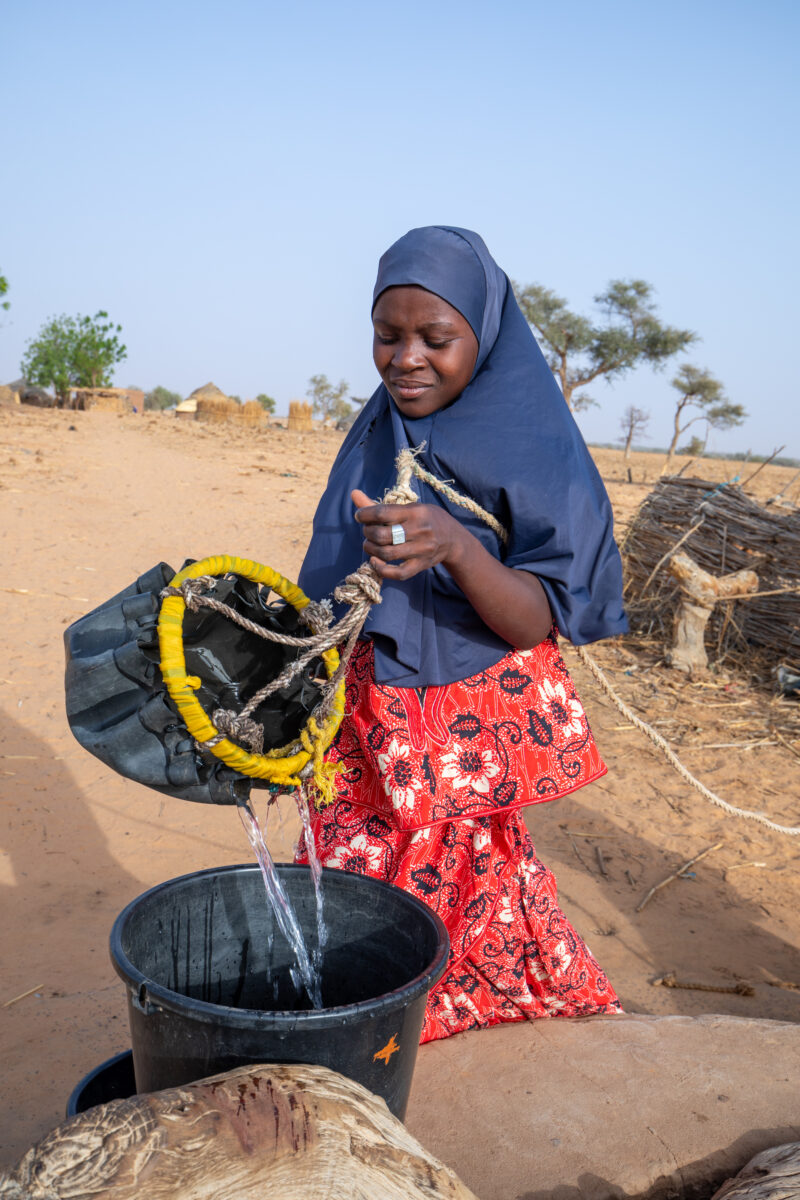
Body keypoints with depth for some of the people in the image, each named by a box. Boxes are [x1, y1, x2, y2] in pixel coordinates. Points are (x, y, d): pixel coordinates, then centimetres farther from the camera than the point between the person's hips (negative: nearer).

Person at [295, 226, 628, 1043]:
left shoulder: (537, 450, -9)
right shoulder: (377, 432, 7)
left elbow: (540, 622, -15)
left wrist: (456, 549, -32)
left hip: (472, 735, -4)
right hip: (367, 723, 5)